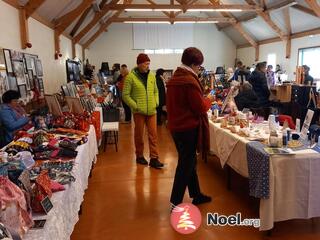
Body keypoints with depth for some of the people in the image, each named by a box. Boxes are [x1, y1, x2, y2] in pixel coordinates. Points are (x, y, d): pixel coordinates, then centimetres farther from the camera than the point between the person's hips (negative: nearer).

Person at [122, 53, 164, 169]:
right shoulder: (131, 77, -7)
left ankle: (154, 158, 8)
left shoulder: (151, 76, 8)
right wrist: (135, 106, -12)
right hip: (138, 112, -4)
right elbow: (125, 95, -6)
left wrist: (156, 102, 5)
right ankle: (139, 156, 25)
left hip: (151, 111, 4)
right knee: (139, 135, 9)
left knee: (153, 134, 2)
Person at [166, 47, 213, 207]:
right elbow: (201, 108, -17)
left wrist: (202, 99, 17)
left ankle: (196, 195, 32)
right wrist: (208, 100, 3)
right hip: (188, 128, -9)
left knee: (189, 161, 18)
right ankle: (176, 202, 11)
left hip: (176, 126, 9)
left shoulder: (173, 79, 10)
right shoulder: (190, 81, -18)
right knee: (185, 164, 2)